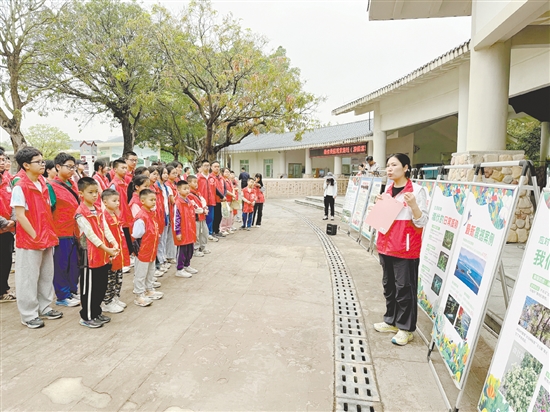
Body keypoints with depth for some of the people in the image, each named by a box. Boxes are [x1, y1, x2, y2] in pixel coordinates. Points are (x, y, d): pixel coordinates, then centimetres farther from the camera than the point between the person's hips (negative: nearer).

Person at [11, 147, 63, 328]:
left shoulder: (43, 184, 8)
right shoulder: (20, 187, -13)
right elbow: (20, 215, -15)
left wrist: (51, 234, 9)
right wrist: (35, 236, -15)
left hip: (47, 238, 7)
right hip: (29, 240, -7)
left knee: (47, 276, 15)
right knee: (29, 278, 5)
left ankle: (45, 307, 29)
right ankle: (29, 315, 17)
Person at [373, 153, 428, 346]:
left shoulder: (416, 190, -9)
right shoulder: (388, 190, 11)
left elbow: (422, 222, -12)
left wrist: (413, 205, -28)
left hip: (405, 248, -7)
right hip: (386, 245, 7)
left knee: (404, 288, 1)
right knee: (389, 286, 16)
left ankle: (406, 328, 14)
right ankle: (391, 321, 31)